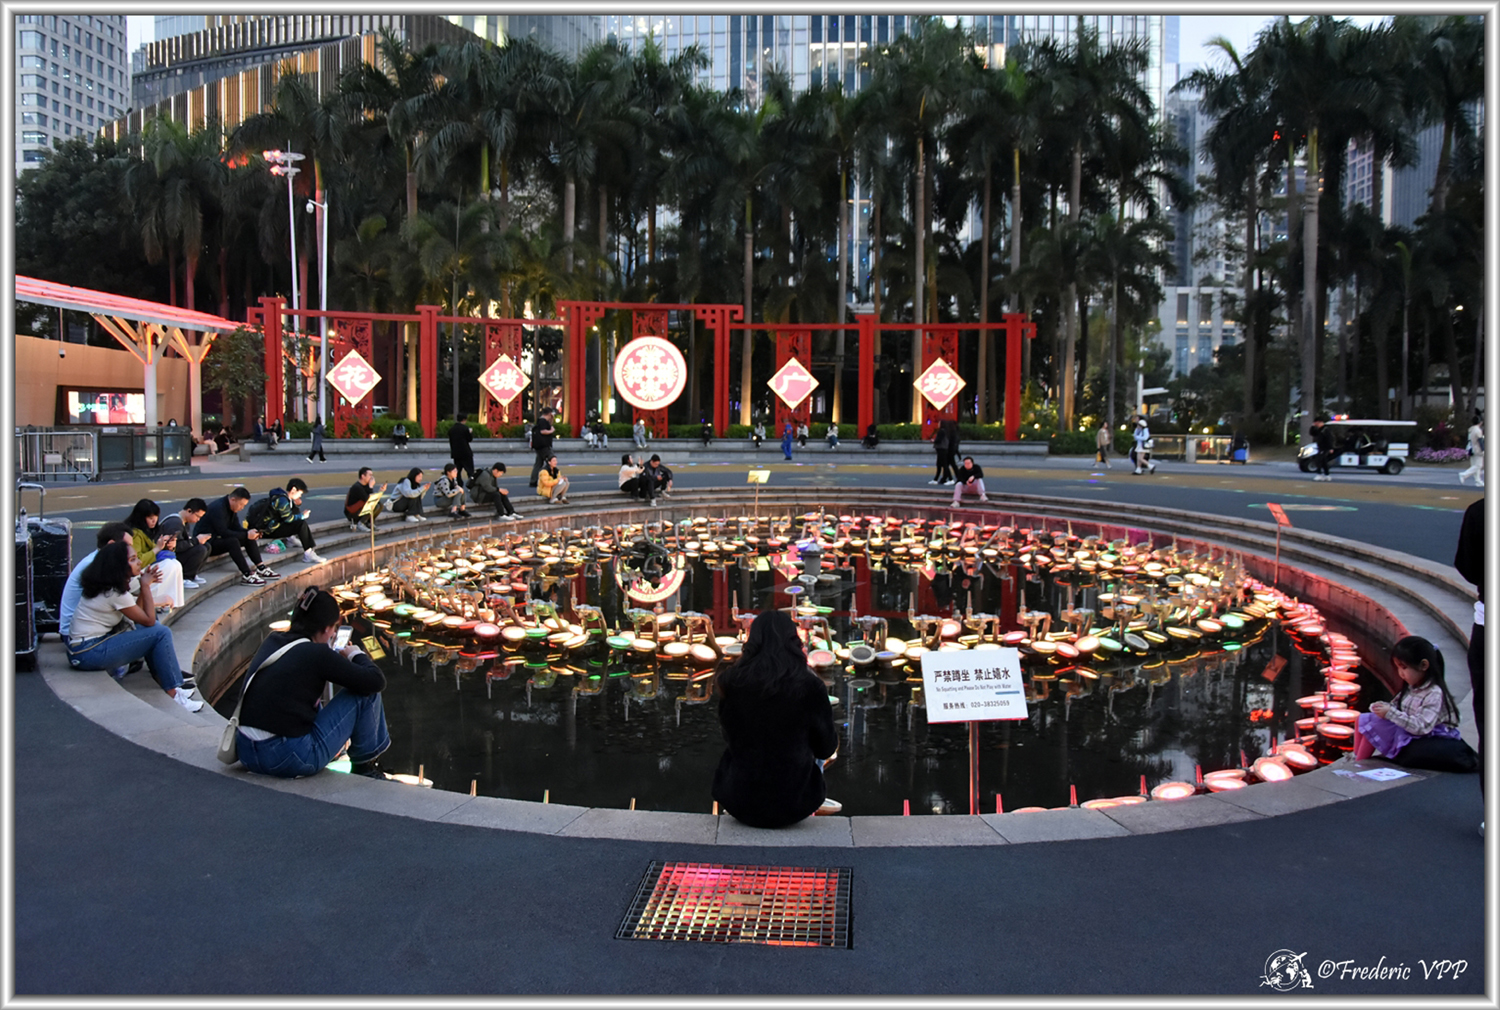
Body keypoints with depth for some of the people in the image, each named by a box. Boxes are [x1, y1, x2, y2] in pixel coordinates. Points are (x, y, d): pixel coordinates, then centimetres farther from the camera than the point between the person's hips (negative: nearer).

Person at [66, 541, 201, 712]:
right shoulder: (116, 593, -18)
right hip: (89, 653, -10)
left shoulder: (103, 585, 10)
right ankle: (173, 694, -9)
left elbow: (139, 614, 12)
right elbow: (149, 620, -11)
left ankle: (163, 681, 12)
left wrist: (145, 585, 2)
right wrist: (146, 586, -6)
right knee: (161, 633, -14)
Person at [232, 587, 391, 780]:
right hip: (289, 759, -8)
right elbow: (376, 681, -11)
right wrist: (357, 654, 8)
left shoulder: (272, 642, 8)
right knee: (366, 692, 2)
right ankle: (364, 765, 17)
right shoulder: (316, 653, -12)